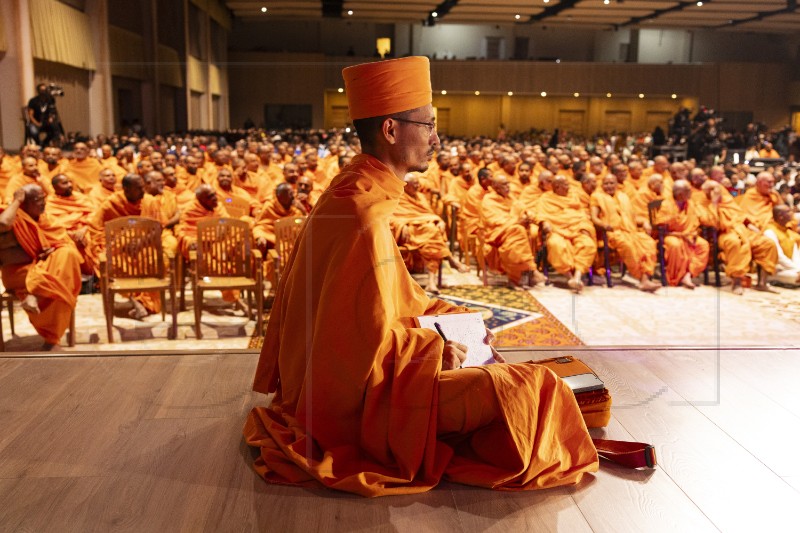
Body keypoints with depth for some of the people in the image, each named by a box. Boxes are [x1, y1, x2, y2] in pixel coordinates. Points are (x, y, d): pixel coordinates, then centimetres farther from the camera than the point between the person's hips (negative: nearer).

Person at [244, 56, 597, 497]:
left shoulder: (351, 191, 4)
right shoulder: (365, 216, -27)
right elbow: (373, 340, -26)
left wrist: (454, 319, 8)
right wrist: (439, 346, -12)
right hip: (360, 393, -10)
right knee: (524, 388, -16)